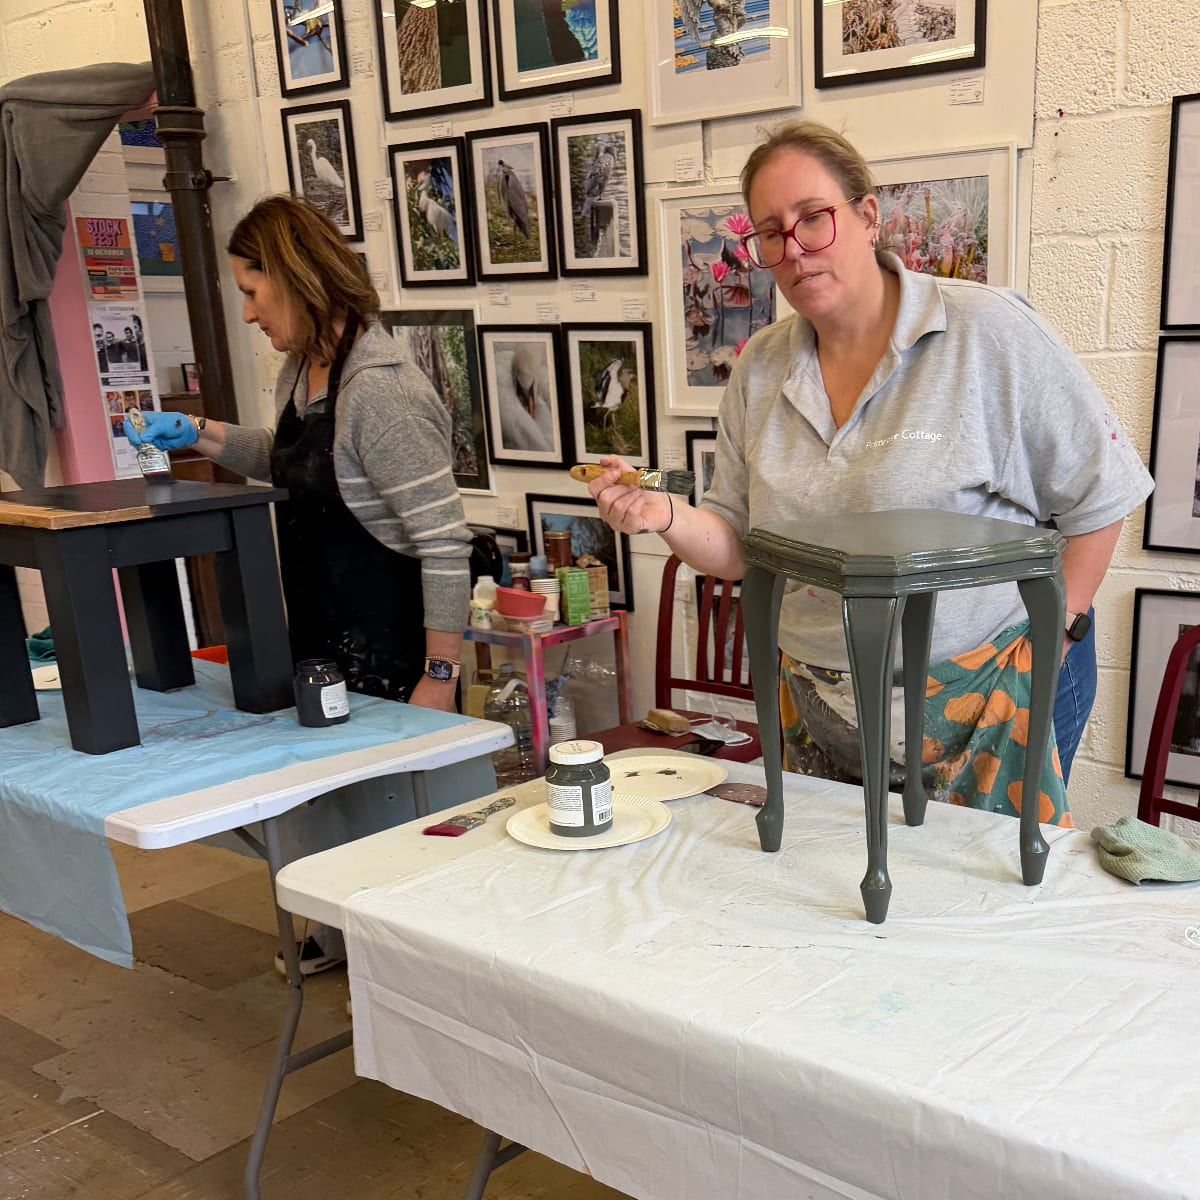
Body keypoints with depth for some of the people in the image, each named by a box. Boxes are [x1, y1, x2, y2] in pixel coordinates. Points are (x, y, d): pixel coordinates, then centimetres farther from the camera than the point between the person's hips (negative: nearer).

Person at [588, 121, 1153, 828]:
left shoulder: (987, 331, -10)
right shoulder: (760, 369, 4)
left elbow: (1100, 491, -5)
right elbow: (740, 548, 6)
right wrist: (667, 518, -13)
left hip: (985, 688, -4)